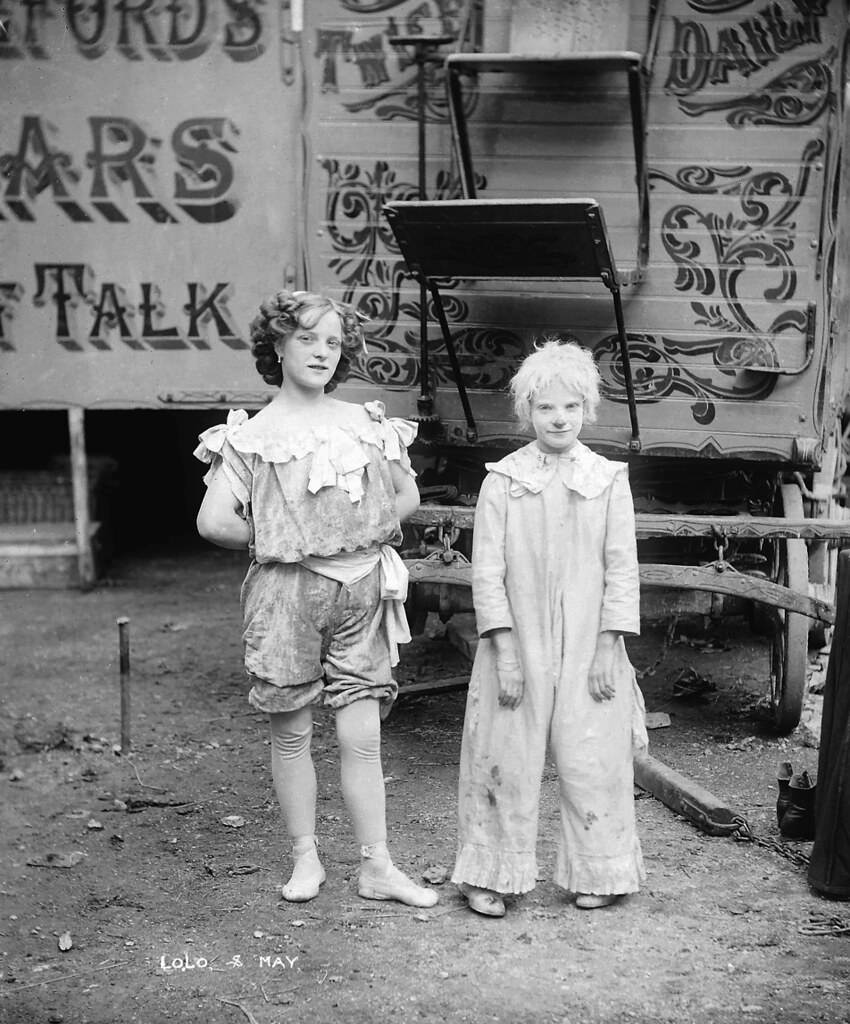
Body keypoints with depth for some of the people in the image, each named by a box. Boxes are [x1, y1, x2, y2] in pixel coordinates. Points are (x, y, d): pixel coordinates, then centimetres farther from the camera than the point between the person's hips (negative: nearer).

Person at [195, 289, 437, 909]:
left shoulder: (367, 426, 6)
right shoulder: (252, 434, -2)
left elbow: (408, 496, 17)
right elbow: (214, 522, -10)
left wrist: (370, 535, 6)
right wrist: (275, 544, -1)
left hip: (362, 589, 2)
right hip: (285, 591, -1)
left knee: (362, 736, 0)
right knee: (292, 732, 7)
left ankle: (377, 867, 9)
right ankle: (306, 858, 21)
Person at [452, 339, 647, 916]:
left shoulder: (610, 479, 3)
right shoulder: (503, 480, 0)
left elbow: (622, 569, 2)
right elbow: (487, 570, -2)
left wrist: (609, 647, -4)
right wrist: (505, 651, -9)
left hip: (588, 646, 1)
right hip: (519, 644, 0)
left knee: (591, 759, 4)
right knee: (506, 759, 3)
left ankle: (598, 874, 21)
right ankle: (490, 876, 16)